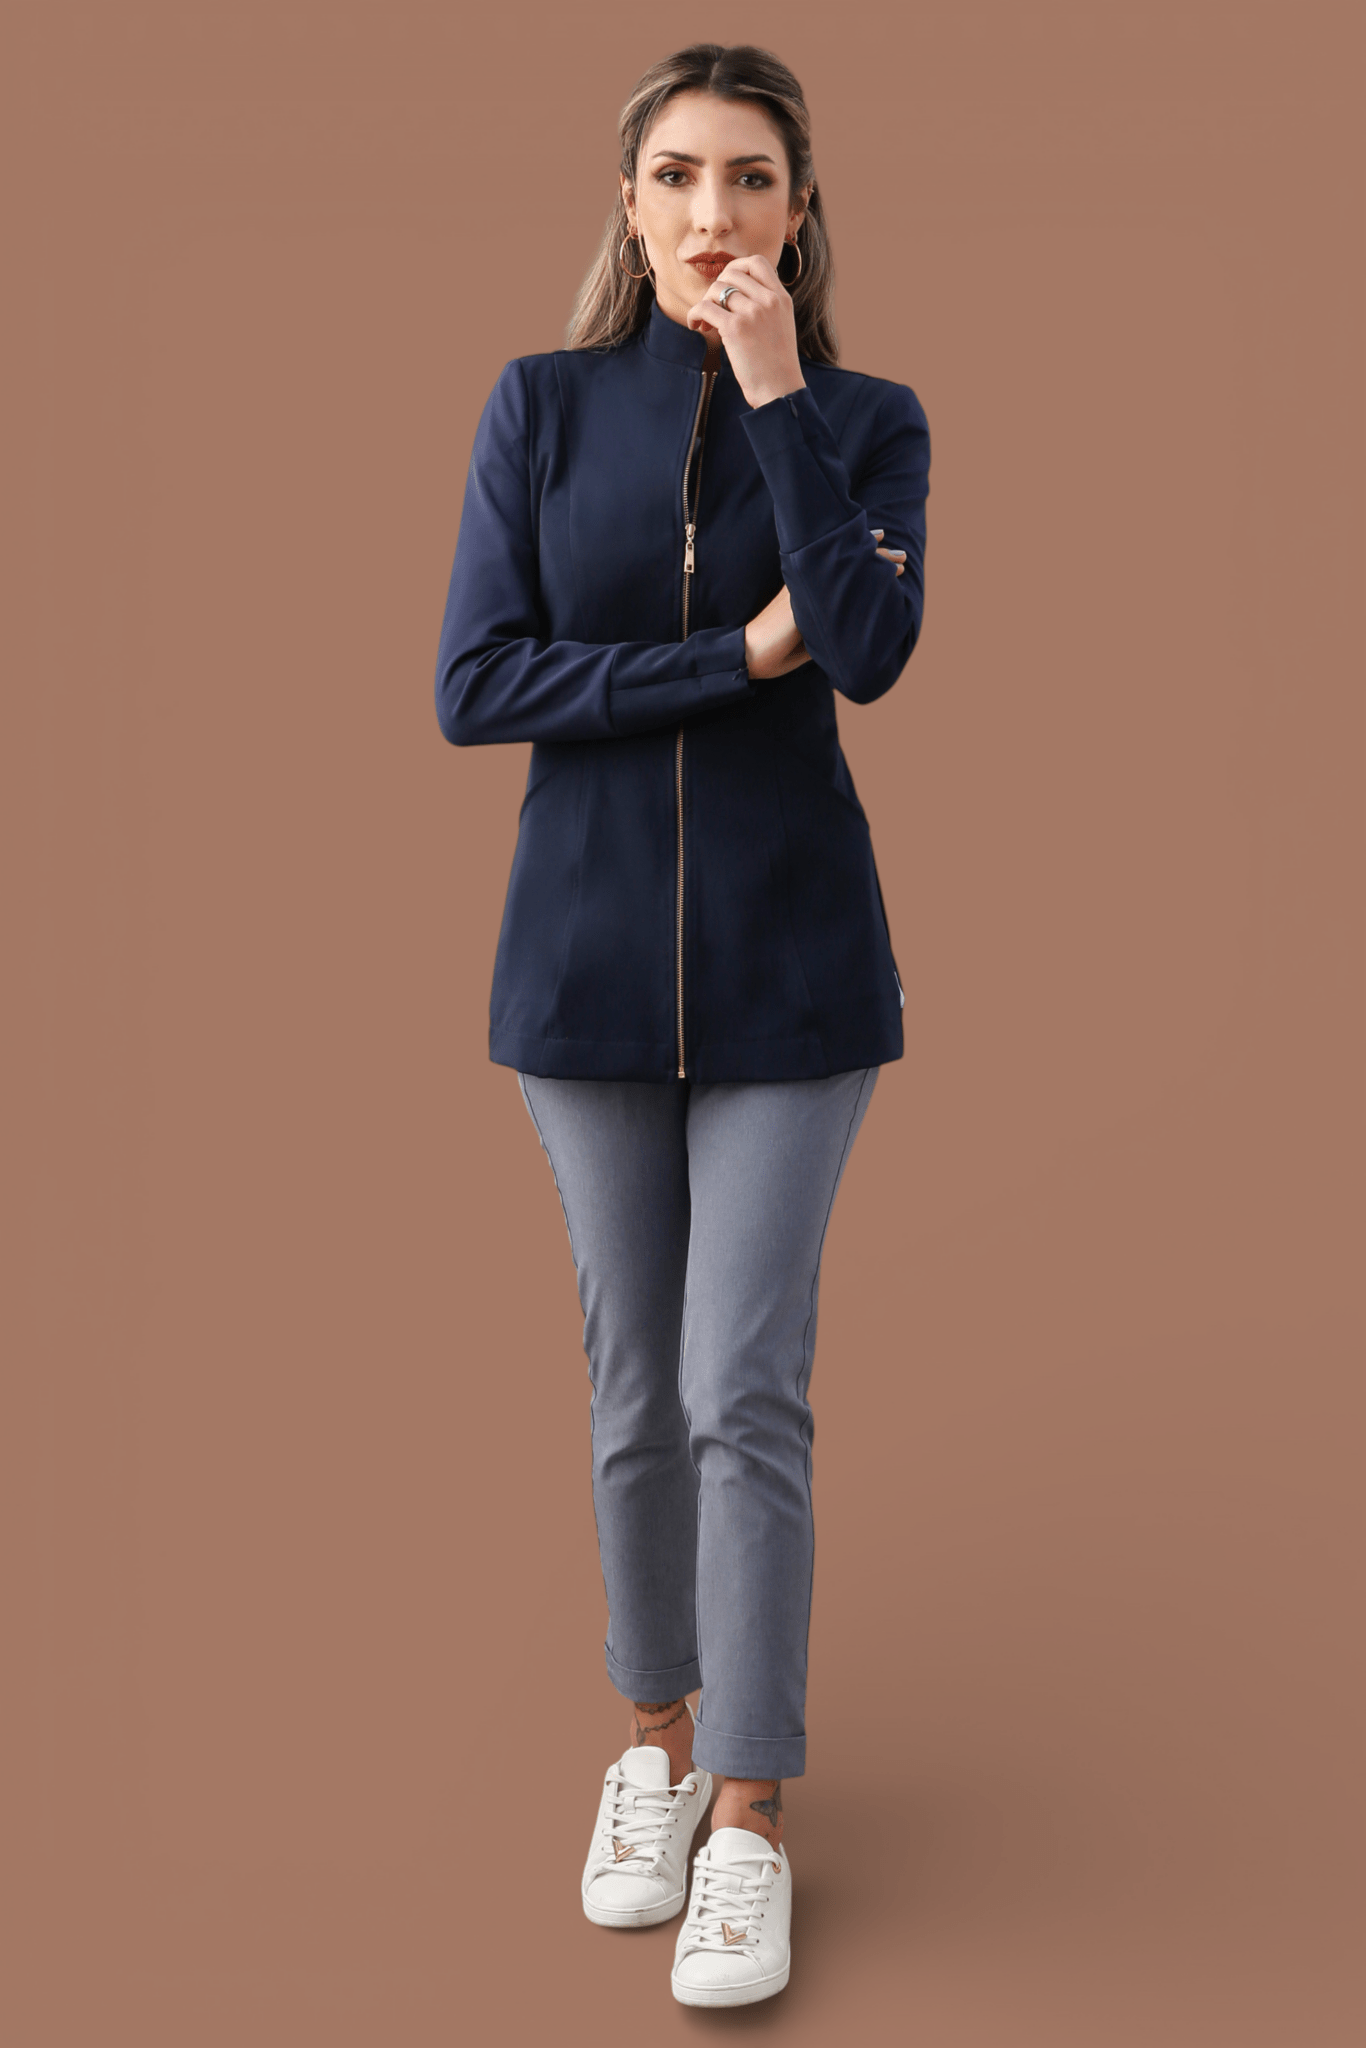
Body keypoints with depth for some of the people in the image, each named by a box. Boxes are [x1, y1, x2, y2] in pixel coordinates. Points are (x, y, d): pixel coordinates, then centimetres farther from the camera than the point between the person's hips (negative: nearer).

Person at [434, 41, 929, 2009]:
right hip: (591, 945, 1)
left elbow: (871, 648, -17)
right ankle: (658, 1734, 30)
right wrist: (732, 658, -13)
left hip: (787, 957, -1)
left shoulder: (867, 419, 1)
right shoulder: (542, 405, 2)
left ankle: (753, 1816, 9)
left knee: (745, 1391, -4)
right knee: (636, 1384, 11)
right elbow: (474, 684, -8)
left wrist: (776, 391, -16)